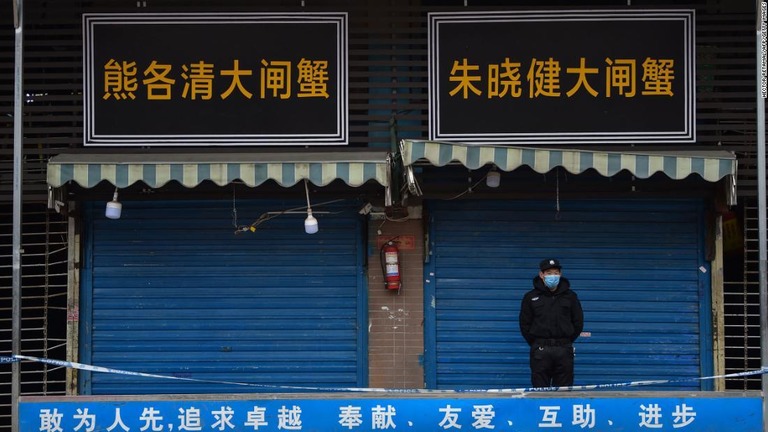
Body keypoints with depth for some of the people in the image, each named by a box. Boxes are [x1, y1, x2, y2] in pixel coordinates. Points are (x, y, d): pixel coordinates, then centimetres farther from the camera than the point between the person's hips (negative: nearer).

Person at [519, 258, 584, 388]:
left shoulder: (570, 296, 9)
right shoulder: (531, 297, 6)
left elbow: (578, 322, 12)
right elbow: (525, 324, 7)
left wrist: (567, 342, 5)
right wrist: (535, 344, 1)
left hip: (564, 350, 1)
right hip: (540, 351, -1)